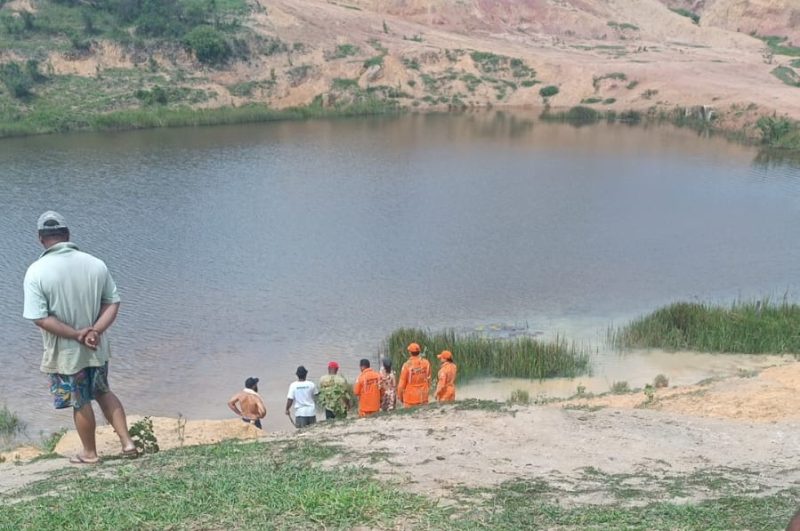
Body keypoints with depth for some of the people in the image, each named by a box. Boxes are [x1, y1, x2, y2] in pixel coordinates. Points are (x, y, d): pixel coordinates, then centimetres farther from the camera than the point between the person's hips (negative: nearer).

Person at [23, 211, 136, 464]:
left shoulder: (37, 272, -17)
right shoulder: (96, 264, -7)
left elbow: (40, 318, -20)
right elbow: (113, 303, -6)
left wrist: (77, 335, -17)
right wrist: (95, 331, -14)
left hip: (65, 353, -3)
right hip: (97, 349, 3)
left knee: (80, 403, 15)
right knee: (103, 392, 24)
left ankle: (90, 453, 32)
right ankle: (127, 441, 21)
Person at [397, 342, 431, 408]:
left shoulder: (407, 365, -15)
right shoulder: (426, 363, -4)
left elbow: (402, 383, -9)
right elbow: (428, 379, 5)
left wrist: (400, 396, 6)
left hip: (410, 398, -3)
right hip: (423, 397, 3)